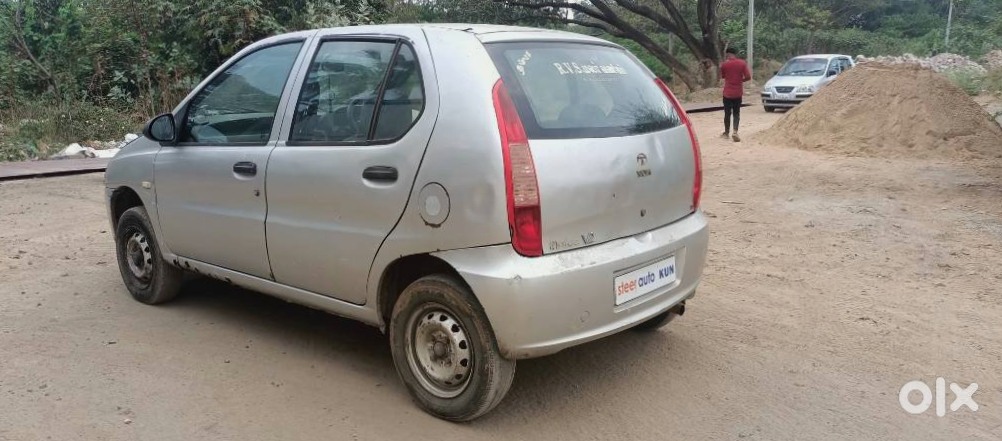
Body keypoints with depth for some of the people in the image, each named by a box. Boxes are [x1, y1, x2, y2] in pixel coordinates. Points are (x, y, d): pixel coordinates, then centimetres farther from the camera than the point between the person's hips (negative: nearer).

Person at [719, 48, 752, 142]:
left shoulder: (724, 64, -7)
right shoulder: (742, 63, -3)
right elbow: (748, 77, -7)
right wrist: (741, 80, 12)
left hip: (727, 92, -1)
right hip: (738, 93, 1)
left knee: (727, 113, 11)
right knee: (736, 113, 8)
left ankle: (726, 133, 21)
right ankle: (735, 132, -10)